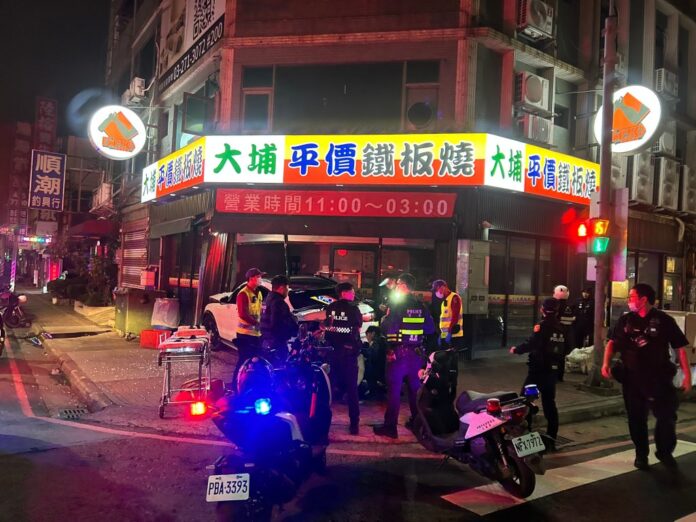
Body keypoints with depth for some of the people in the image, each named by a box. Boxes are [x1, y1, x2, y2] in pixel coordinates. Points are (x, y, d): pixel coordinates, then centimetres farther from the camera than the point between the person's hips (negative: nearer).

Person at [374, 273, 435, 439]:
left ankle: (390, 427, 1)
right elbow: (431, 329, 6)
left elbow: (386, 327, -17)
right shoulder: (421, 306, 4)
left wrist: (384, 318, 3)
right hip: (416, 353, 5)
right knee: (415, 388, 16)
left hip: (398, 352, -5)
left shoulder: (396, 304, -12)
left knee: (394, 390, -1)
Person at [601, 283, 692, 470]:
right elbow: (613, 341, 9)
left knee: (667, 415, -1)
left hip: (659, 378, -3)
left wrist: (687, 375, -7)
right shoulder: (625, 320, 5)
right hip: (632, 377, 3)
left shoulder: (664, 320, -5)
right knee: (636, 418, 10)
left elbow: (680, 348, -3)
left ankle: (664, 451, 23)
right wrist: (606, 363, -6)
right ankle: (641, 454, 26)